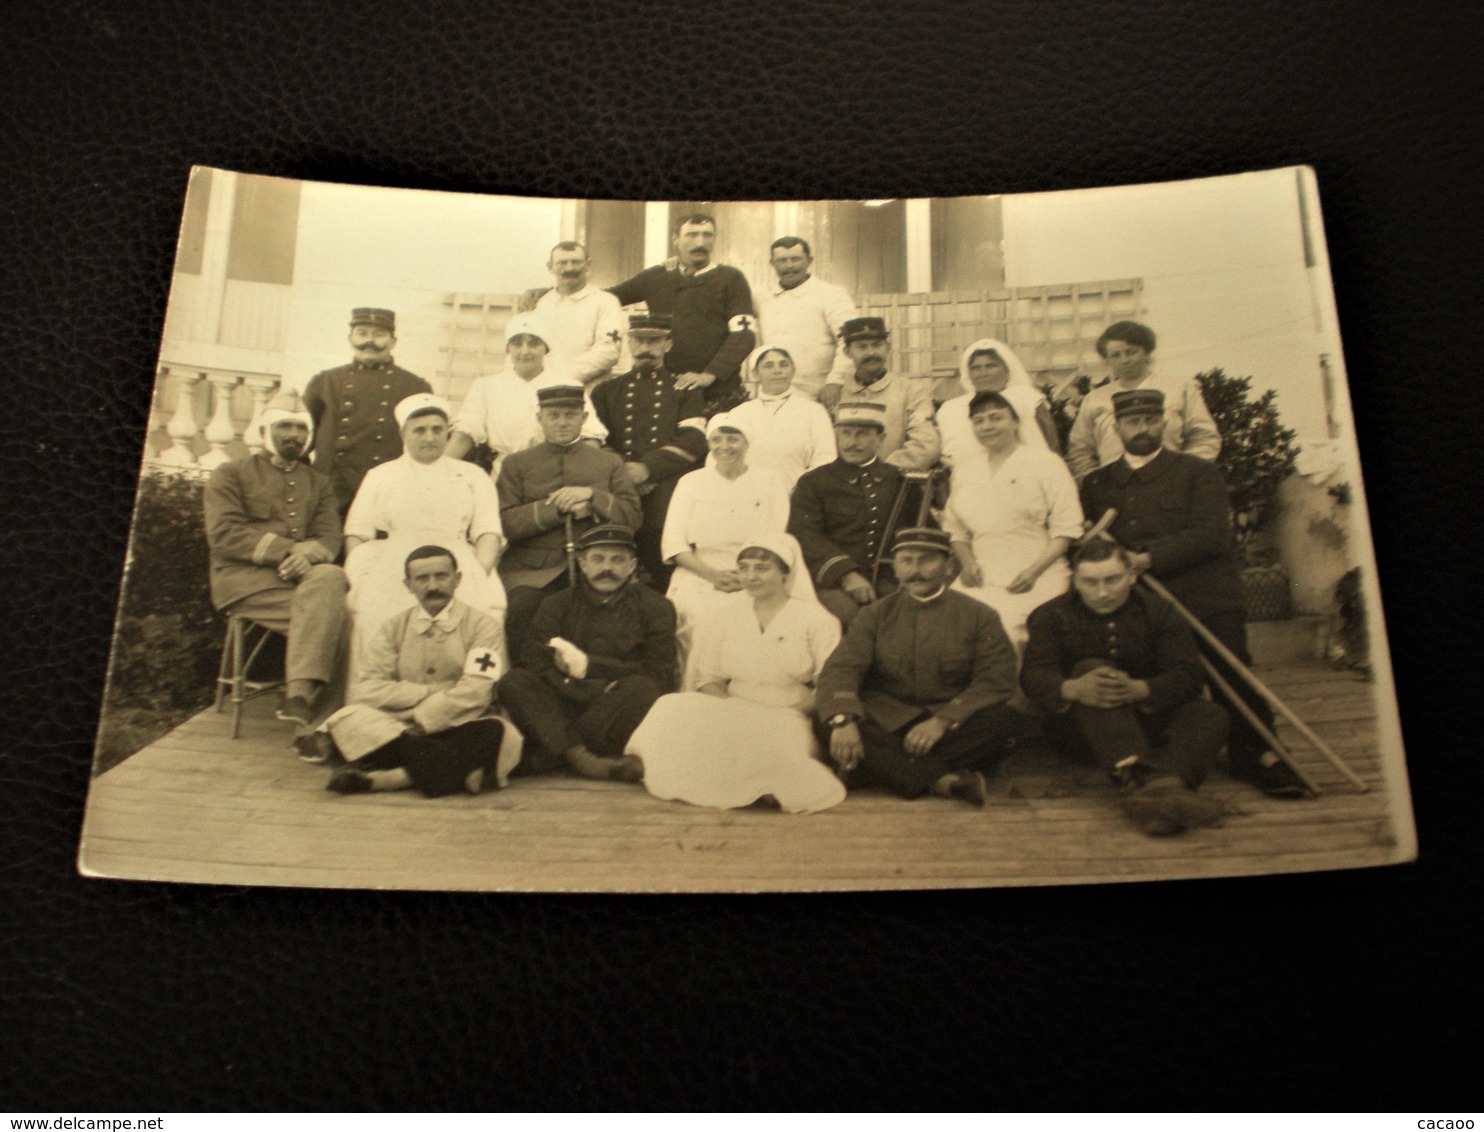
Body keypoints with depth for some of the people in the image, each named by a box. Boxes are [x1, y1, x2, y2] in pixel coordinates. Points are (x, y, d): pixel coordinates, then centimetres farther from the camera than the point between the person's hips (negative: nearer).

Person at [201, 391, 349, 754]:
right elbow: (224, 534, -1)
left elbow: (328, 538, 10)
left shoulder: (319, 483, 26)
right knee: (330, 617, -30)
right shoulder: (231, 474, 16)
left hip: (304, 575, 4)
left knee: (331, 578, -33)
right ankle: (309, 720, -30)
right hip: (244, 579, -3)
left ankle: (299, 697, -34)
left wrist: (308, 554, -16)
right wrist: (286, 550, -13)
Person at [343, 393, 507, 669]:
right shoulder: (380, 476, 23)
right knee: (372, 610, -29)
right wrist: (360, 581, -3)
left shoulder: (472, 476, 21)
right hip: (392, 565, 1)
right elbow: (356, 534, 15)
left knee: (484, 604, -30)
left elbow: (488, 532, 10)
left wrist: (477, 577, -9)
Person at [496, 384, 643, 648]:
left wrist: (592, 496, -6)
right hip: (532, 568, -1)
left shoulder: (609, 463, 20)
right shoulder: (516, 464, 16)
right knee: (521, 605, -33)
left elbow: (633, 517, 8)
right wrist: (556, 508, -7)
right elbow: (505, 523, 2)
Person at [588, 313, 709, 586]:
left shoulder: (685, 389, 18)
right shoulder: (607, 391, 24)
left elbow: (694, 440, 2)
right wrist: (620, 471, -8)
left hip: (668, 485, -1)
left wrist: (647, 468, -11)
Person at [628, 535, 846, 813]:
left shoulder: (814, 618, 2)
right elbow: (708, 678, 11)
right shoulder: (729, 614, 15)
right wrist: (731, 709, -11)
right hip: (734, 715, 3)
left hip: (789, 721, -3)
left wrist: (788, 714, -19)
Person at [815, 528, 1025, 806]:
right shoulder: (876, 615, 10)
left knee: (1007, 720, -30)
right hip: (886, 726, 1)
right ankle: (942, 778, -33)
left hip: (956, 726, 0)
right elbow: (841, 668, -5)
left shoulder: (979, 616, 6)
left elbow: (997, 681, -5)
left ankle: (885, 769, -29)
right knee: (828, 724, -28)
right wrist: (842, 719, -27)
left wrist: (942, 721, -21)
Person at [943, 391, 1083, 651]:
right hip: (981, 578, 4)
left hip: (1037, 579, -3)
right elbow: (954, 526, 20)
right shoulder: (965, 466, 17)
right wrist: (966, 561, 1)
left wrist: (1034, 571, -13)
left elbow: (1066, 528, -2)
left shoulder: (1045, 463, 3)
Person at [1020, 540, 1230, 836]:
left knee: (1210, 715, -24)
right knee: (1091, 667, -30)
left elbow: (1188, 676, -9)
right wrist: (1072, 689, -38)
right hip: (1078, 730, -2)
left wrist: (1140, 690, -32)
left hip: (1147, 720, 2)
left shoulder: (1159, 612, 5)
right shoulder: (1051, 616, 3)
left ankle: (1166, 784, -55)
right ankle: (1137, 778, -54)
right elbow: (1034, 676, -14)